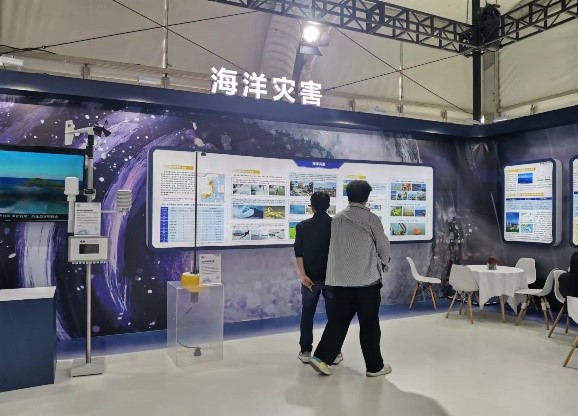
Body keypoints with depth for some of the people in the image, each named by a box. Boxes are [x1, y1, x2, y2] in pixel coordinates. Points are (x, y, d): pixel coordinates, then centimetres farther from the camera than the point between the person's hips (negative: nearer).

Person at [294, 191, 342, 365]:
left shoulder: (302, 226, -2)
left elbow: (298, 252, -8)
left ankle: (306, 352, 16)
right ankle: (334, 353, 15)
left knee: (307, 315, 11)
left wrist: (303, 275, -8)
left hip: (310, 277, 1)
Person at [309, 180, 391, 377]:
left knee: (338, 318, 13)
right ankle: (374, 366, 18)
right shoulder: (371, 219, -8)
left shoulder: (336, 219, 3)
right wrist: (384, 263, 20)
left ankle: (321, 357, 7)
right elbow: (383, 246, 0)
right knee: (369, 323, 7)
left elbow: (334, 245, 9)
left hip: (341, 278, 4)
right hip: (367, 278, -4)